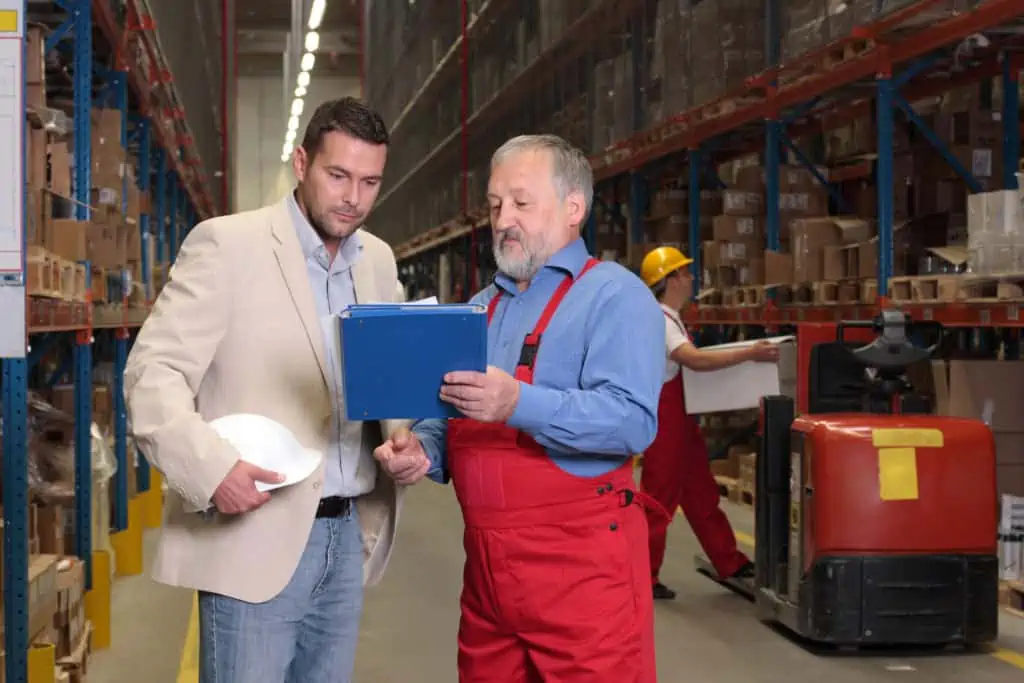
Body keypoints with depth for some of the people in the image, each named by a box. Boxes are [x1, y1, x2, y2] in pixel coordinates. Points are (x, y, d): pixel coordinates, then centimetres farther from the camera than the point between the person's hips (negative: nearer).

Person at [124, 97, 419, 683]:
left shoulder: (379, 260, 13)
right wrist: (211, 466, -25)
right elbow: (153, 372, -10)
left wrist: (403, 435, -4)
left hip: (350, 532, 6)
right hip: (256, 534, -6)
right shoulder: (226, 244, -6)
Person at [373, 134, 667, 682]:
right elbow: (452, 418, 21)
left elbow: (632, 420, -21)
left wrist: (520, 405, -32)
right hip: (485, 562, 7)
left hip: (581, 563, -7)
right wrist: (421, 450, -1)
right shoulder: (479, 309, 18)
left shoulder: (614, 296, -7)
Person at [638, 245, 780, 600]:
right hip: (664, 420, -10)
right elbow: (695, 360, -33)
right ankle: (644, 577, 8)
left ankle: (730, 563, 23)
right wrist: (749, 353, -34)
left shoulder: (670, 319, 14)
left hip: (681, 420, 10)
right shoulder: (659, 320, -19)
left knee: (702, 496, 15)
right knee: (660, 500, -2)